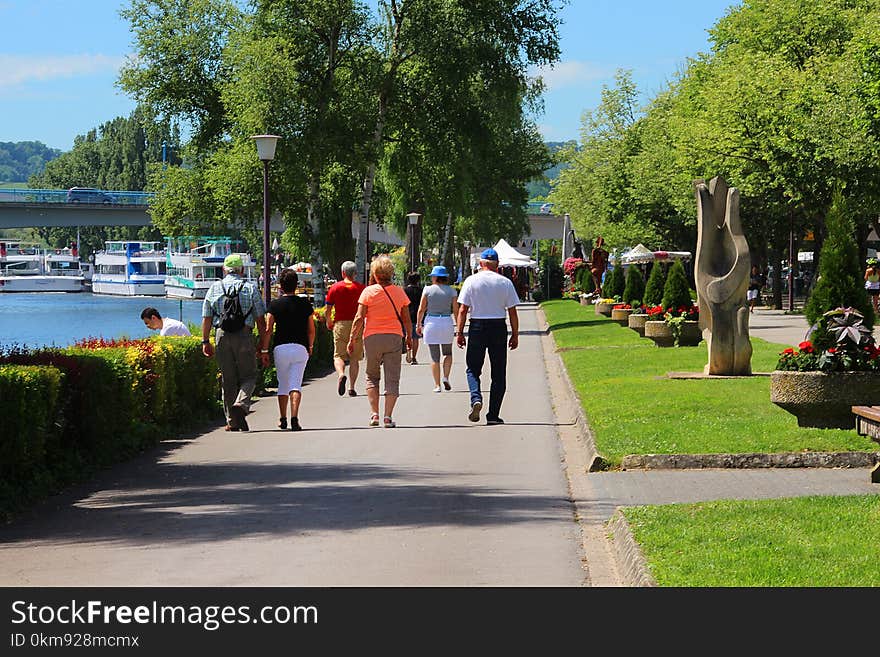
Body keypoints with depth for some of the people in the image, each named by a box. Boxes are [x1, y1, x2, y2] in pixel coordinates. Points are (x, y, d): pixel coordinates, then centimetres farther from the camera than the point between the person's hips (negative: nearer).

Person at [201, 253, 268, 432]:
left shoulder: (214, 288, 9)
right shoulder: (250, 288, 4)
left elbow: (206, 318, 6)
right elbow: (260, 320, 2)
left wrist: (205, 341, 14)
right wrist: (263, 347, 5)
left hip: (222, 337, 2)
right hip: (245, 336, -2)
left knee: (228, 380, 9)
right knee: (248, 376, 8)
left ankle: (232, 421, 9)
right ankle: (241, 404, -20)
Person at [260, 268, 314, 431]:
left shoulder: (274, 304, -1)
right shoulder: (305, 304, 4)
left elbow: (268, 330, -6)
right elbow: (311, 329, 9)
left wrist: (263, 350, 0)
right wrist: (310, 346, 25)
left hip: (280, 348, 0)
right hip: (300, 348, 0)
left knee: (283, 384, 14)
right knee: (296, 385, -5)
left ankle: (283, 419, 19)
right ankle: (294, 418, -21)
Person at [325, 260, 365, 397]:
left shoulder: (335, 287, 2)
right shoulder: (361, 288, 1)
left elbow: (328, 311, 1)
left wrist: (329, 323, 18)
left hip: (340, 324, 0)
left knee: (339, 356, 3)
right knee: (355, 358, 6)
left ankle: (341, 374, -27)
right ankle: (352, 387, 1)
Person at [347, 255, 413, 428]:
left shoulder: (368, 292, -4)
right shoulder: (399, 292, 3)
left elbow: (359, 318, -6)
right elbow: (406, 319, 8)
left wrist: (352, 339, 1)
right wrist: (409, 337, 22)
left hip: (372, 338, -1)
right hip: (394, 337, 1)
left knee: (372, 377, 14)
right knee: (392, 378, 2)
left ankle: (374, 414, 5)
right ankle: (388, 417, -5)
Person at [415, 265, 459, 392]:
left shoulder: (428, 290, -3)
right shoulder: (451, 291, 0)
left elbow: (421, 310, -2)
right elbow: (456, 311, -1)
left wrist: (418, 325, 9)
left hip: (431, 322, -1)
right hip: (447, 323, 1)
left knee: (435, 357, 5)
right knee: (448, 353, 19)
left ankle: (437, 385, 3)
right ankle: (446, 377, 0)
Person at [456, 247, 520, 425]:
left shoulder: (471, 281, 0)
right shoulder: (505, 283, 1)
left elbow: (463, 309, -3)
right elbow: (512, 312, 1)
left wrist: (460, 333, 2)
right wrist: (515, 335, 8)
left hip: (477, 327, -1)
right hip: (499, 328, 1)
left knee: (473, 369, 11)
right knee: (498, 374, 7)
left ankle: (476, 398, -17)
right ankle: (493, 415, 5)